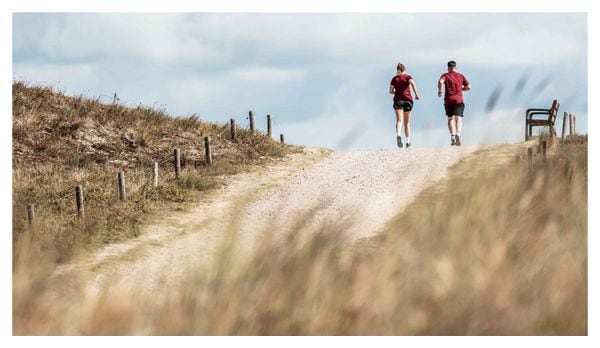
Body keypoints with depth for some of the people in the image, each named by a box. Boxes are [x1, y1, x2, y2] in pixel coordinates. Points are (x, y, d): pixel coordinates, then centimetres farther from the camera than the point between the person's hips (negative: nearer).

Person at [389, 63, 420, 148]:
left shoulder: (394, 79, 8)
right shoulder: (408, 77, 4)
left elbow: (391, 91, 4)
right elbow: (412, 83, -16)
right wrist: (416, 94, -14)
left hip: (398, 100, -1)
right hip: (408, 99, 1)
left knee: (399, 120, -14)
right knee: (407, 122, 13)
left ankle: (398, 135, -42)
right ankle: (408, 142, 14)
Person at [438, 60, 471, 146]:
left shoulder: (445, 75, 4)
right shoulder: (461, 76, 10)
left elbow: (440, 81, -18)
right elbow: (468, 87, 7)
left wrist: (439, 91, -4)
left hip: (448, 100, 0)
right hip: (459, 100, 0)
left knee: (450, 119, 13)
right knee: (459, 118, -8)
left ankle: (452, 136, 0)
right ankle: (458, 133, -33)